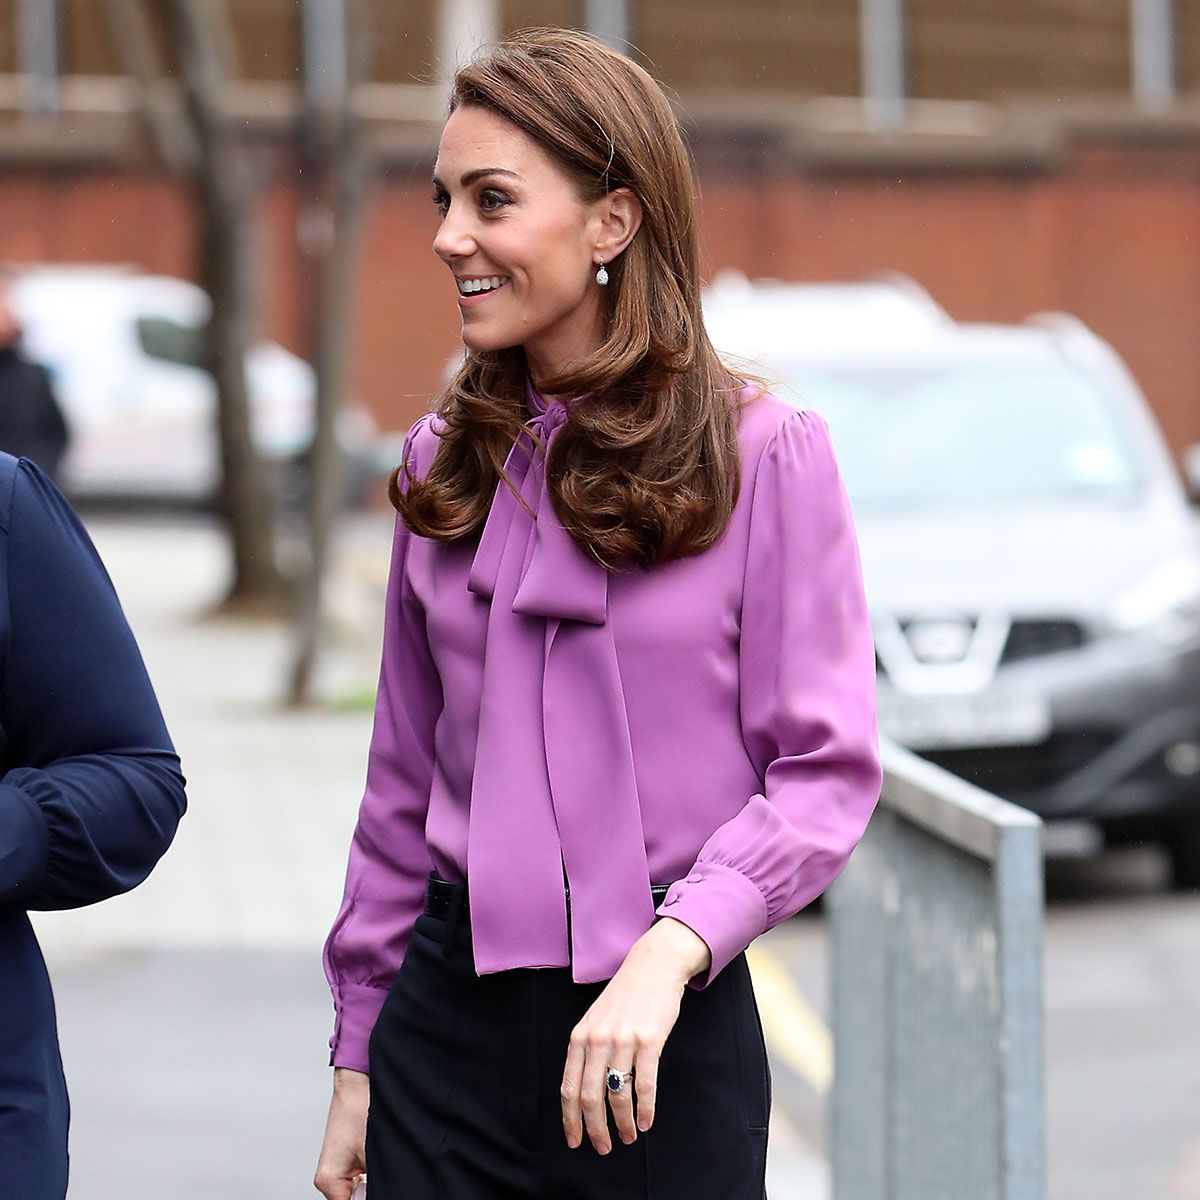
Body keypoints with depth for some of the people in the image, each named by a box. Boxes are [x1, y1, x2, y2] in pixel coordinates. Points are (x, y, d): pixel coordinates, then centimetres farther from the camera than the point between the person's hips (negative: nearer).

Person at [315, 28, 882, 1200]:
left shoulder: (766, 456, -6)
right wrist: (357, 1057, 12)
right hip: (450, 1017, 4)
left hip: (668, 1032, -3)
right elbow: (403, 783, 13)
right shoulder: (442, 465, 8)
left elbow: (826, 770, -9)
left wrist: (672, 951, -22)